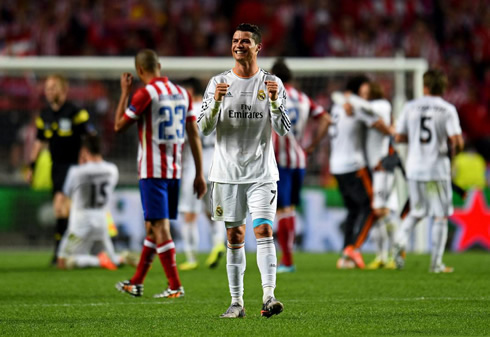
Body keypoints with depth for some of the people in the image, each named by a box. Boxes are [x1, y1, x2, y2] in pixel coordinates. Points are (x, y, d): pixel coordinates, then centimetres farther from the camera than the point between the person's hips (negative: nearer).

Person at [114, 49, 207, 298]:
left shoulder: (145, 94, -11)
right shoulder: (182, 93, 9)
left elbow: (119, 126, -3)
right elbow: (193, 134, 10)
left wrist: (124, 92, 7)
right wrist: (199, 174, 13)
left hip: (152, 171, -7)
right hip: (175, 171, 7)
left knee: (159, 226, -5)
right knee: (153, 226, 14)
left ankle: (175, 287, -10)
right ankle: (136, 283, 23)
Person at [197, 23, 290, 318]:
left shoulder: (272, 83, 3)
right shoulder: (218, 83, 5)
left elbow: (284, 130, -1)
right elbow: (204, 128, 0)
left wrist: (274, 101, -18)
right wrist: (216, 103, -18)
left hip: (262, 174, -1)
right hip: (228, 172, 1)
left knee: (264, 230, -15)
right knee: (235, 237, 4)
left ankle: (268, 296, -22)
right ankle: (237, 302, 9)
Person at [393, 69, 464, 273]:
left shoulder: (410, 107, 3)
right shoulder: (447, 109, -6)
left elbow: (399, 138, 5)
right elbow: (457, 141, -14)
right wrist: (455, 149, 8)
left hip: (414, 168, 3)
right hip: (438, 168, -3)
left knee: (416, 212, 18)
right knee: (440, 216, 7)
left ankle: (401, 238, -10)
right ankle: (436, 263, 5)